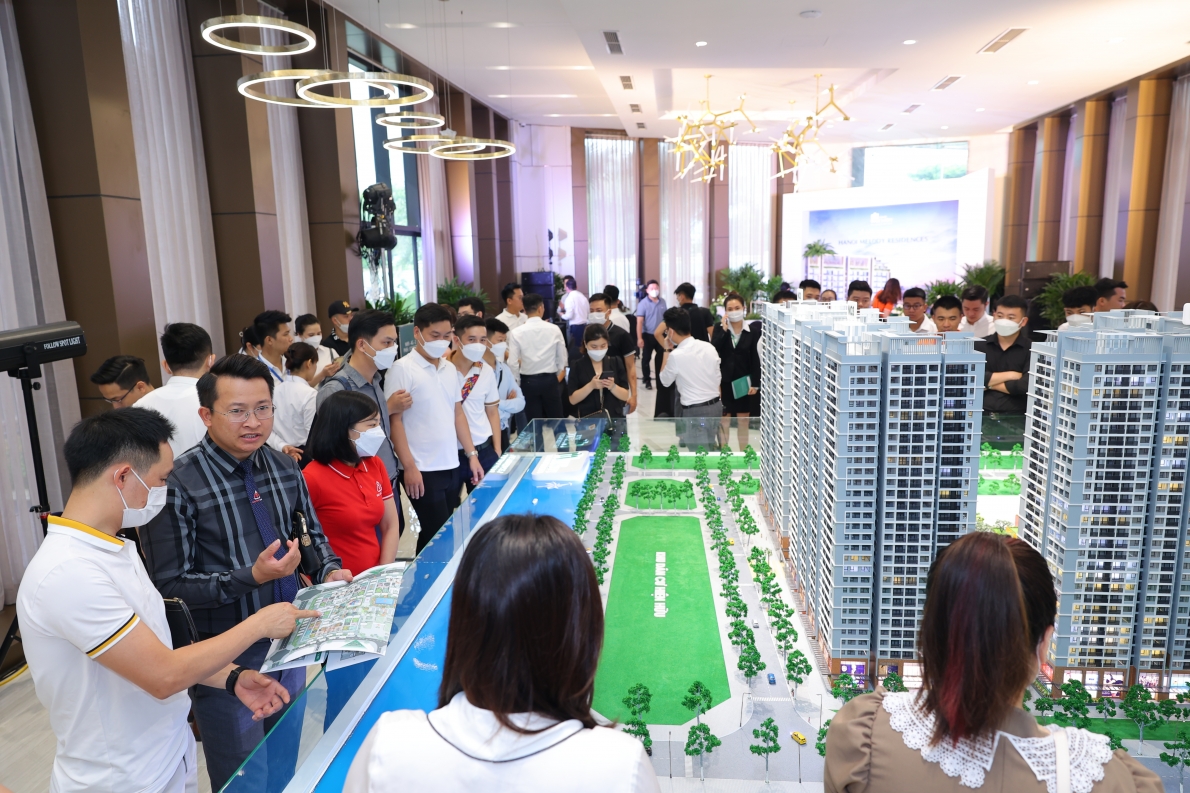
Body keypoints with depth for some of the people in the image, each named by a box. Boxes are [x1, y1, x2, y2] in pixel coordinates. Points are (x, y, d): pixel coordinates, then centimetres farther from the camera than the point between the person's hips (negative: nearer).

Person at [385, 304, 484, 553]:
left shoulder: (450, 369, 10)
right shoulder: (402, 369, -10)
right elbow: (394, 421, -11)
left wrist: (472, 455, 10)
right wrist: (409, 467, -15)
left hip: (450, 467, 7)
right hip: (422, 470, -7)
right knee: (437, 534, -1)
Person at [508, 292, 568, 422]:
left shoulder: (516, 332, -8)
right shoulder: (554, 329, -5)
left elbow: (513, 363, -9)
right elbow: (562, 358, 3)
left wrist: (517, 383, 6)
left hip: (528, 381, 0)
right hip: (550, 379, 1)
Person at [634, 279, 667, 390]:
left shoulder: (662, 302, 2)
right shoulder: (643, 303, -11)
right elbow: (639, 322, -15)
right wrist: (639, 338, -21)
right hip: (648, 335, -4)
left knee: (661, 357, 11)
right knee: (646, 358, 4)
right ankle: (647, 381, 15)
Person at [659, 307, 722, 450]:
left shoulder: (676, 355, -16)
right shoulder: (709, 347, 3)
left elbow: (665, 381, 2)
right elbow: (717, 379, 11)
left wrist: (667, 350, 6)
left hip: (694, 411, -7)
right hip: (716, 406, 7)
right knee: (709, 449, 18)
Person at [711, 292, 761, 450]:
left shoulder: (750, 332, -2)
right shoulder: (720, 329, 0)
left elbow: (755, 360, -1)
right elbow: (713, 351, -15)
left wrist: (755, 383, -5)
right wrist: (724, 330, -17)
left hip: (743, 381, 0)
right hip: (724, 381, 0)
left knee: (743, 421, 10)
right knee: (723, 420, 6)